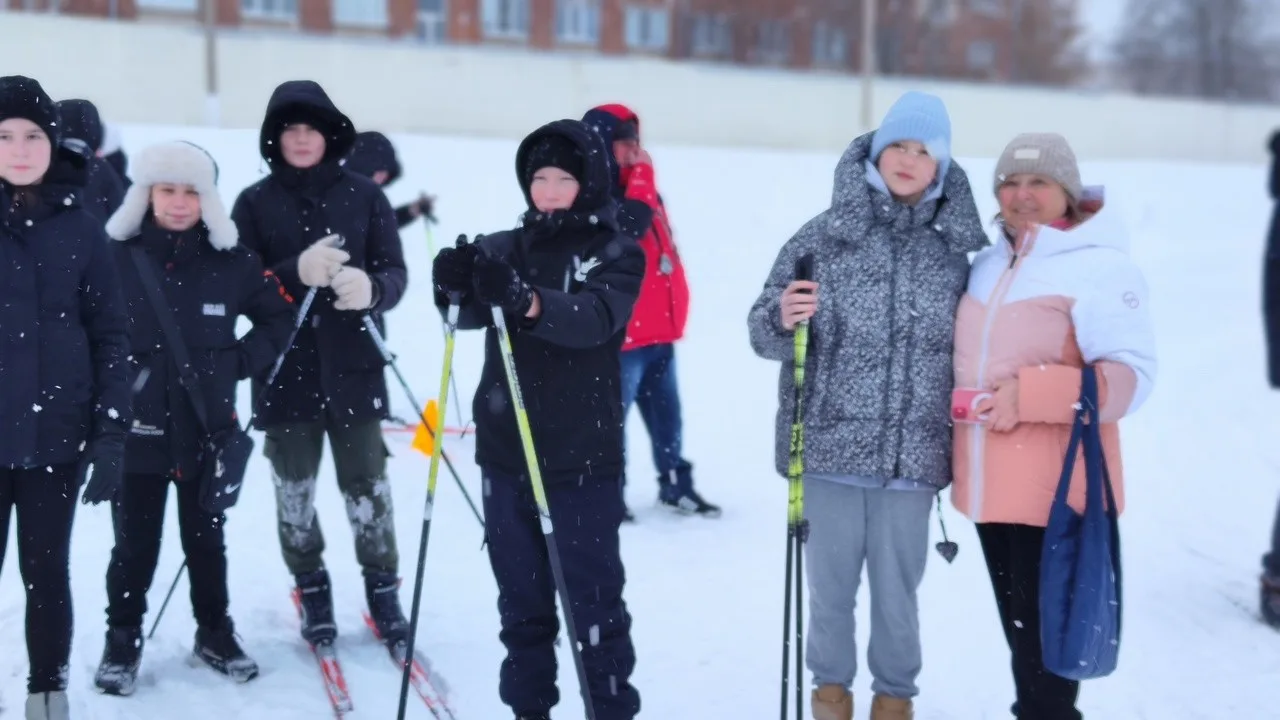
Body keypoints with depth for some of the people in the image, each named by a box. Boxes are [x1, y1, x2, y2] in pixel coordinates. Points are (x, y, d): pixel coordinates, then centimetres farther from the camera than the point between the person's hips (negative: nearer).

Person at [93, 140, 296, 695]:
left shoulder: (232, 262, -3)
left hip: (209, 429, 2)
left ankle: (215, 632, 32)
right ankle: (122, 639, 26)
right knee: (134, 542, 8)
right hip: (136, 430, -2)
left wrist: (242, 362, 0)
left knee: (206, 538, 16)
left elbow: (280, 316, 9)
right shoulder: (115, 257, -10)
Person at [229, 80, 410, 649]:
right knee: (294, 489, 8)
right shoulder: (254, 203, 1)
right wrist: (296, 273, -24)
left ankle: (383, 588, 20)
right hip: (283, 370, 0)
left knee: (367, 484, 5)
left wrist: (370, 288, -26)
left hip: (354, 366, 0)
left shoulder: (364, 195, 2)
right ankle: (311, 591, 25)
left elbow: (395, 274, -2)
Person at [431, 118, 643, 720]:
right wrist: (456, 287, -30)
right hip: (505, 453, 4)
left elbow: (595, 319, -22)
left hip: (582, 458, -4)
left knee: (593, 596, 0)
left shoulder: (616, 254, -1)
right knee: (521, 596, 13)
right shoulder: (504, 248, 9)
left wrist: (528, 302, -40)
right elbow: (471, 315, -8)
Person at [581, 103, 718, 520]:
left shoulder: (642, 189, 16)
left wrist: (676, 305, 24)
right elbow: (628, 226, -30)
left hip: (660, 329, 9)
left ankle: (676, 484, 27)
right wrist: (642, 175, -21)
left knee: (667, 415, 16)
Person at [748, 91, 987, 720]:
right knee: (830, 581, 11)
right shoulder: (822, 237, -3)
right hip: (830, 447, -1)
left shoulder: (954, 250, 2)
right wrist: (784, 319, -22)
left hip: (912, 455, 1)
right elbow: (763, 333, -1)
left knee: (897, 587, 11)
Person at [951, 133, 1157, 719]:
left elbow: (1133, 375, -19)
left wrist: (1032, 395, -27)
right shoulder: (987, 265, 11)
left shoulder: (1101, 267, -11)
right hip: (991, 487, 7)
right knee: (1017, 627, 18)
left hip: (1055, 490, -7)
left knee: (1044, 637, -1)